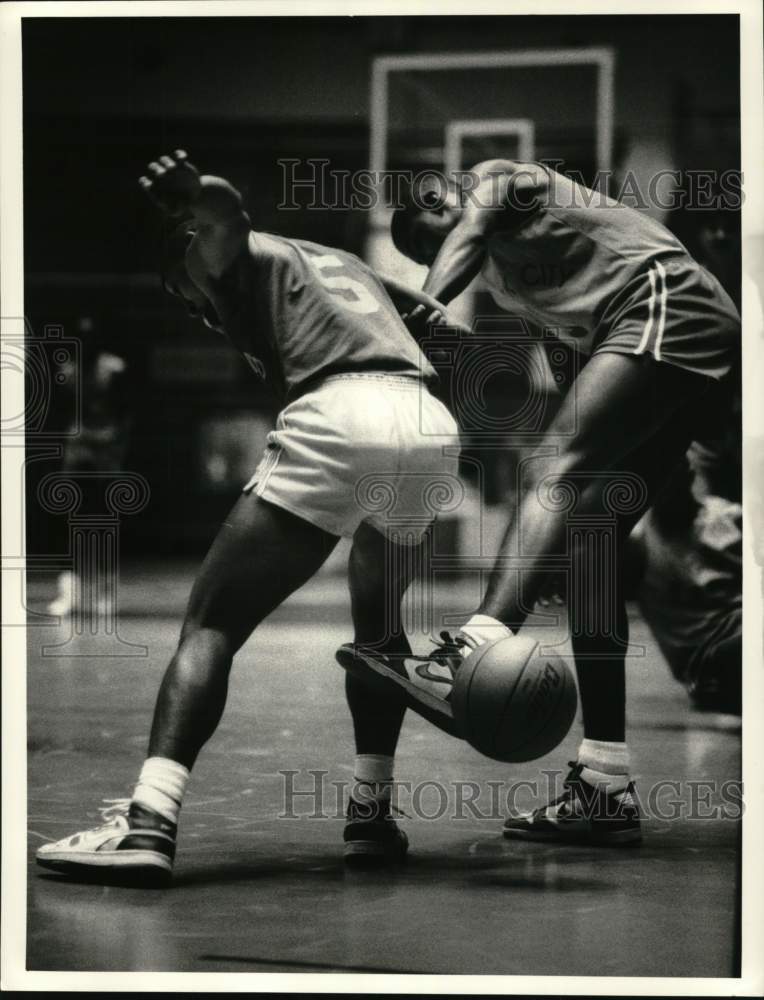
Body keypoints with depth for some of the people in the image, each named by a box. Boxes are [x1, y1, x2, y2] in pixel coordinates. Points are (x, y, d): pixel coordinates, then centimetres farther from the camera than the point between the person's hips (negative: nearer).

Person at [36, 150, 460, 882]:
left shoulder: (233, 260, 17)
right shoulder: (345, 265, 38)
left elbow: (224, 211, -7)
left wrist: (188, 199, -26)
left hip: (337, 418, -6)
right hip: (430, 423, 6)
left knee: (212, 624, -2)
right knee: (380, 624, 30)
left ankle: (149, 822, -17)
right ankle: (371, 814, 23)